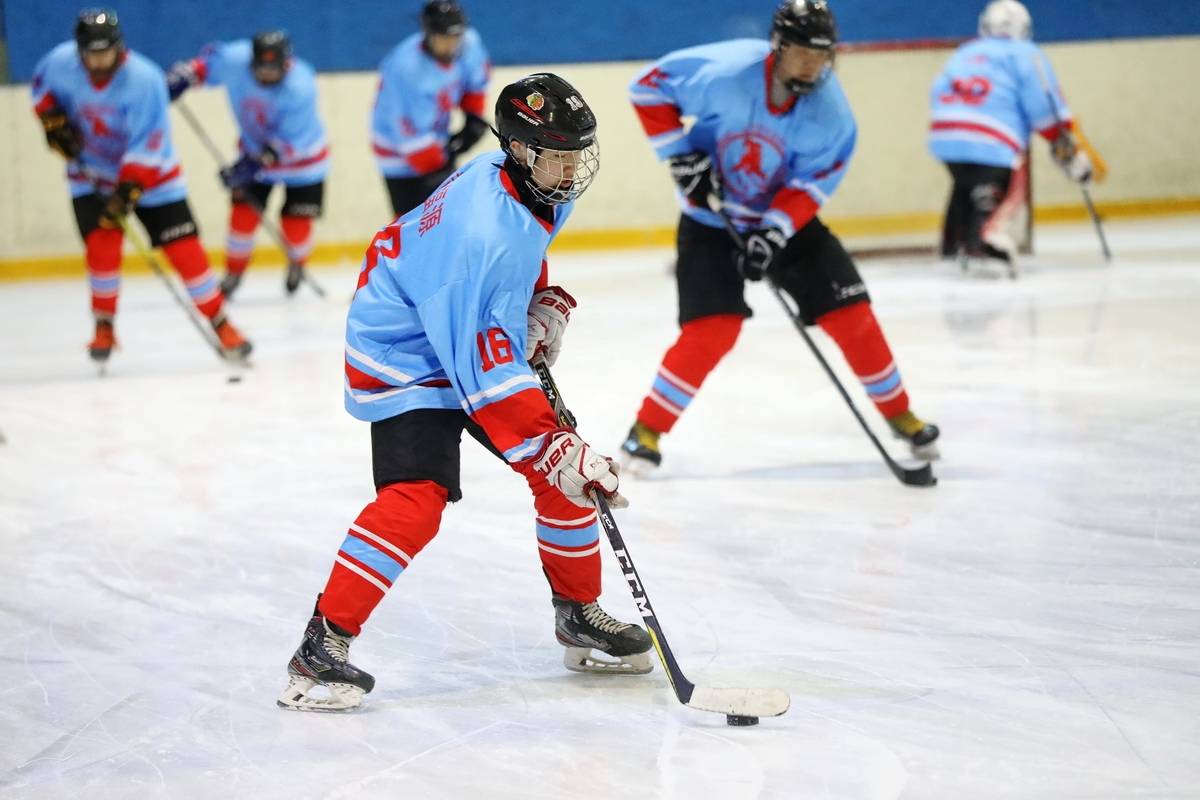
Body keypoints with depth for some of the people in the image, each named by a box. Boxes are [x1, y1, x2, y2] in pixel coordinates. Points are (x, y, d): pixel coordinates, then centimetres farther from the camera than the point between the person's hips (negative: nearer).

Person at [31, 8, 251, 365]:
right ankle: (104, 328, 6)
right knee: (102, 246, -15)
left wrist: (128, 192, -32)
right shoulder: (61, 62, -16)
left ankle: (221, 325, 3)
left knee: (185, 250, -8)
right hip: (90, 174, 2)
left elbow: (146, 147, -27)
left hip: (149, 175, -2)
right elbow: (43, 86, 9)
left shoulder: (145, 80, -28)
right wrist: (52, 119, -8)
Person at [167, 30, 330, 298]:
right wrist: (182, 76, -14)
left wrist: (252, 165, -38)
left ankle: (297, 265, 31)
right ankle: (233, 274, 18)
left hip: (302, 156, -3)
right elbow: (209, 60, 0)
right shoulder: (234, 59, -26)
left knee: (296, 223, -3)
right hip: (254, 149, 3)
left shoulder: (300, 87, -36)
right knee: (244, 213, -3)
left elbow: (287, 142, -33)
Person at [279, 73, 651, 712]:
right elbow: (488, 373, -36)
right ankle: (322, 647, -18)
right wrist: (556, 452, -37)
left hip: (479, 340, 9)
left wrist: (544, 305, 3)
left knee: (565, 468, 6)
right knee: (416, 499, -24)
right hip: (404, 360, -9)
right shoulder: (486, 236, -35)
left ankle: (579, 614, 23)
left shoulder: (530, 182, -8)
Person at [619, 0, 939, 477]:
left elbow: (812, 183, -14)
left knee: (850, 313, -1)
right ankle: (647, 431, -5)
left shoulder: (829, 110, -18)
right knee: (714, 328, -18)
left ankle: (898, 413, 19)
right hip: (711, 218, -3)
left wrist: (775, 232, -27)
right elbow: (649, 85, -15)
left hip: (787, 218, 3)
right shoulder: (726, 71, -26)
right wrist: (681, 153, -18)